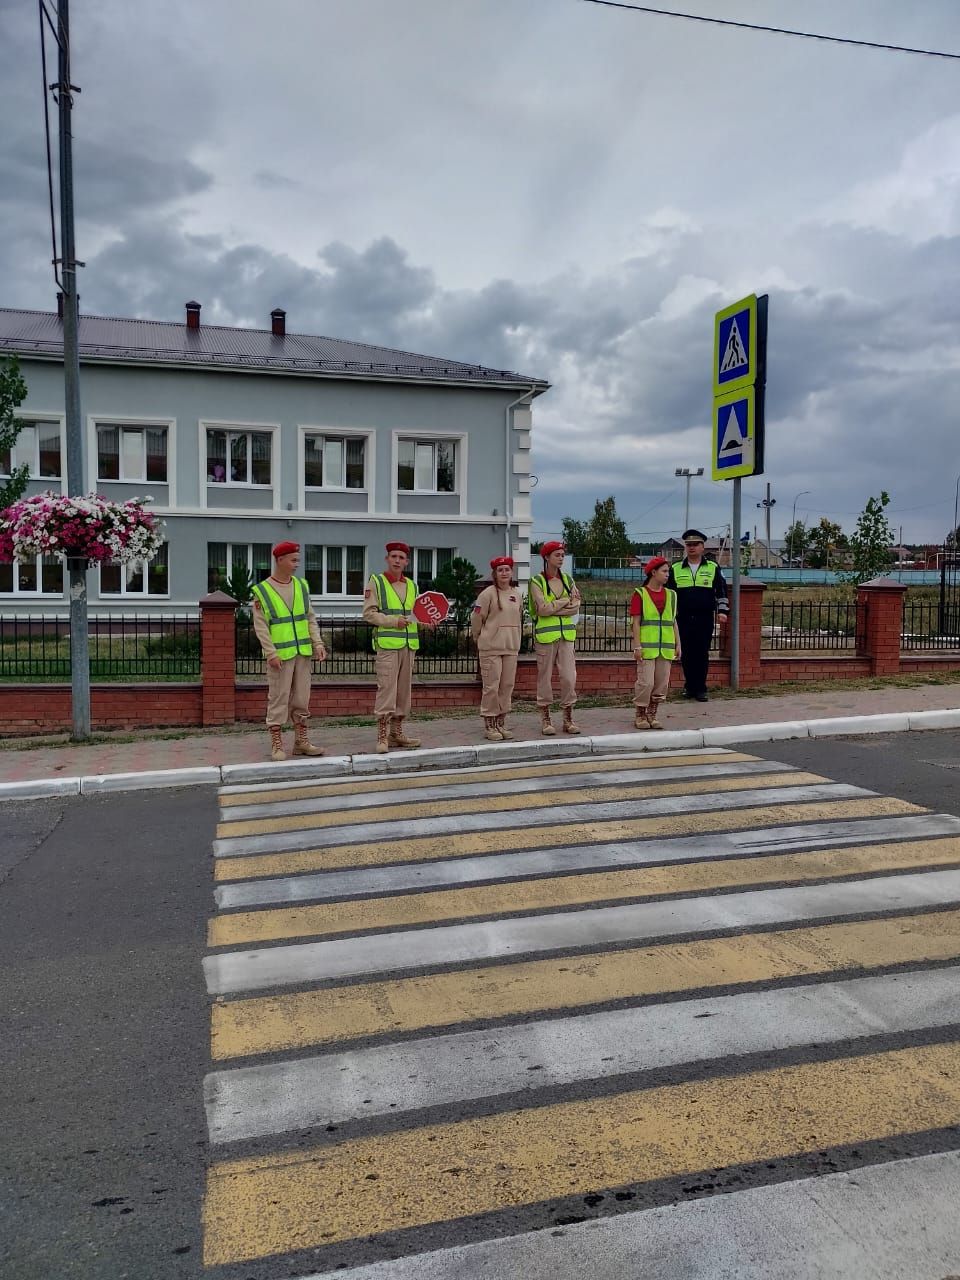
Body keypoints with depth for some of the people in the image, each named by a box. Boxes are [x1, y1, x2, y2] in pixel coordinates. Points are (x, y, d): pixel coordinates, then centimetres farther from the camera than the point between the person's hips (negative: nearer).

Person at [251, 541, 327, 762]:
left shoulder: (301, 586, 10)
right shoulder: (262, 590, -5)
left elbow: (310, 618, 12)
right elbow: (260, 626, -7)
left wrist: (318, 643, 1)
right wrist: (271, 653, -15)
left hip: (303, 652, 5)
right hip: (280, 655, -5)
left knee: (301, 698, 10)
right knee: (278, 699, -1)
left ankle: (301, 741, 19)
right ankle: (277, 745, 6)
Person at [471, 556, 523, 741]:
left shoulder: (516, 594, 9)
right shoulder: (488, 593, -8)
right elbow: (476, 618, -4)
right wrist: (480, 638, 7)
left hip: (511, 647, 6)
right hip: (491, 648, -6)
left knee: (507, 686, 9)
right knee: (491, 686, -3)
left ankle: (501, 724, 19)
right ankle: (489, 725, 6)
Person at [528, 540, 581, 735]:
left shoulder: (568, 580, 12)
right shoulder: (537, 581, -2)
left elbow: (575, 608, 1)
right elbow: (542, 609, -14)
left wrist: (552, 608, -9)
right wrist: (565, 601, -6)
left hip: (566, 634, 4)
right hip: (545, 634, -4)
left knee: (569, 677, 0)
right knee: (545, 677, 2)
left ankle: (568, 719, 10)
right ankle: (545, 719, 11)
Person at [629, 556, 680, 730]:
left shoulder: (670, 595, 13)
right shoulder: (640, 593, -2)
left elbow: (673, 621, 15)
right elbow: (636, 622, -6)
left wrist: (678, 644, 10)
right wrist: (637, 646, -12)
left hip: (666, 647, 5)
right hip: (647, 646, -5)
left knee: (662, 683, 6)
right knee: (645, 682, -7)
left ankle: (652, 714, 19)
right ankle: (639, 716, 7)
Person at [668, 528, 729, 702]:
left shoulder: (713, 568, 6)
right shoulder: (676, 569, 7)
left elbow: (721, 590, 7)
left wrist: (722, 610, -2)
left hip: (705, 618, -1)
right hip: (684, 619, 1)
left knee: (702, 654, 0)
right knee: (687, 654, 5)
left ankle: (700, 689, 7)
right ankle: (689, 686, 18)